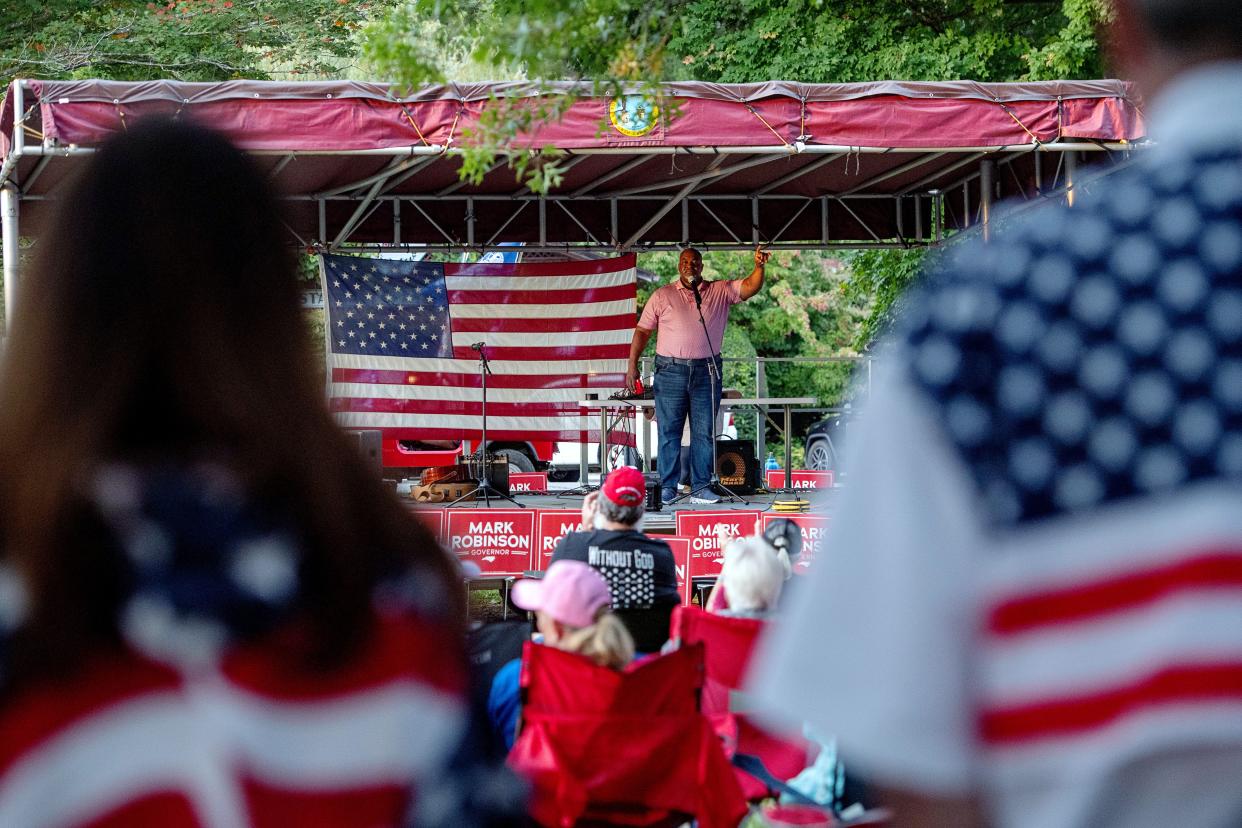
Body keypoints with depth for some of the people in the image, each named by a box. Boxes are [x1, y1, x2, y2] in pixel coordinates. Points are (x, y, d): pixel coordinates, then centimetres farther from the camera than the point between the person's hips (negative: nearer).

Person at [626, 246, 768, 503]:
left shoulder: (721, 291, 9)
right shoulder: (662, 295, 7)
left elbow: (750, 287, -3)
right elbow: (643, 330, 7)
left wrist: (759, 267, -23)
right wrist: (632, 365, 0)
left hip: (706, 371, 1)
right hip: (671, 371, -1)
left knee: (704, 433, 2)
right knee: (669, 432, 0)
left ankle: (700, 487, 5)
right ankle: (667, 487, 4)